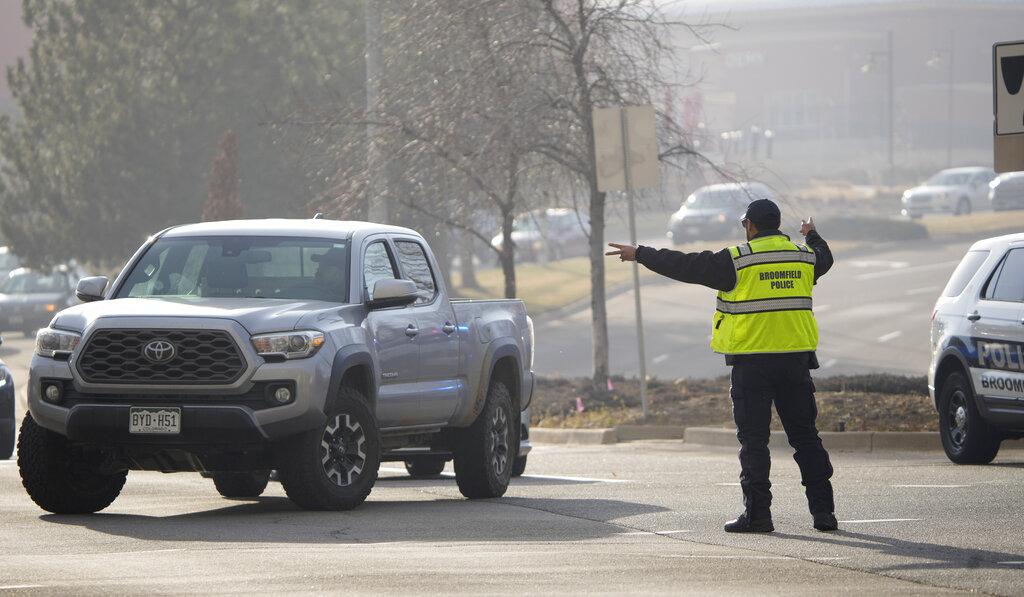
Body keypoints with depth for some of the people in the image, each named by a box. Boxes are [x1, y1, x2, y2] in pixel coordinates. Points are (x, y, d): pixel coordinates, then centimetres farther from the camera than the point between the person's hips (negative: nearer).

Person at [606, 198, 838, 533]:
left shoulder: (737, 261, -8)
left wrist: (641, 255, 7)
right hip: (796, 360, 4)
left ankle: (757, 514, -2)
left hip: (752, 362, -4)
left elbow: (686, 266, -4)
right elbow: (824, 258, 33)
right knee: (805, 436, 9)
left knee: (753, 439, 1)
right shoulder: (804, 257, 8)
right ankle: (823, 510, 7)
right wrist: (811, 235, 55)